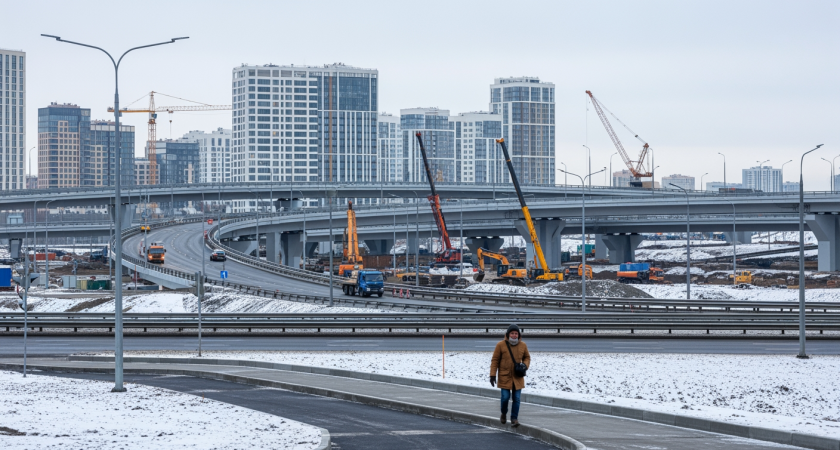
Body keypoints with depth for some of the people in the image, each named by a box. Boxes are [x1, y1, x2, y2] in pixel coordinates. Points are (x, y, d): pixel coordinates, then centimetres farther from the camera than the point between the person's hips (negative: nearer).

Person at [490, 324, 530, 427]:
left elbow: (527, 357, 16)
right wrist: (492, 375, -8)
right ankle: (504, 413, 25)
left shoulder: (522, 345, 0)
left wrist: (525, 365, -6)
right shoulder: (501, 345, -8)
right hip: (505, 376, -2)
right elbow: (495, 360, -4)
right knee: (505, 397, -3)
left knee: (516, 398, 0)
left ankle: (514, 419, 10)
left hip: (518, 377, 2)